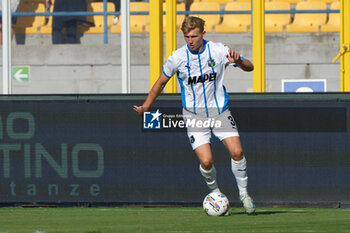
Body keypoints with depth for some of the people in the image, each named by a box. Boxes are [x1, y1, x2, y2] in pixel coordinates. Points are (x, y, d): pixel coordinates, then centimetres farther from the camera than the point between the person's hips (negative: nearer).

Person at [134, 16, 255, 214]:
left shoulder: (218, 51, -8)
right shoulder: (178, 57, -8)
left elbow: (249, 67, -1)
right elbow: (161, 82, 8)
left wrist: (238, 61, -24)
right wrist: (145, 107, 11)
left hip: (219, 110, 1)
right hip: (194, 114, -1)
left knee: (237, 152, -15)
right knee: (206, 161, -15)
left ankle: (244, 193, 5)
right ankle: (215, 191, 14)